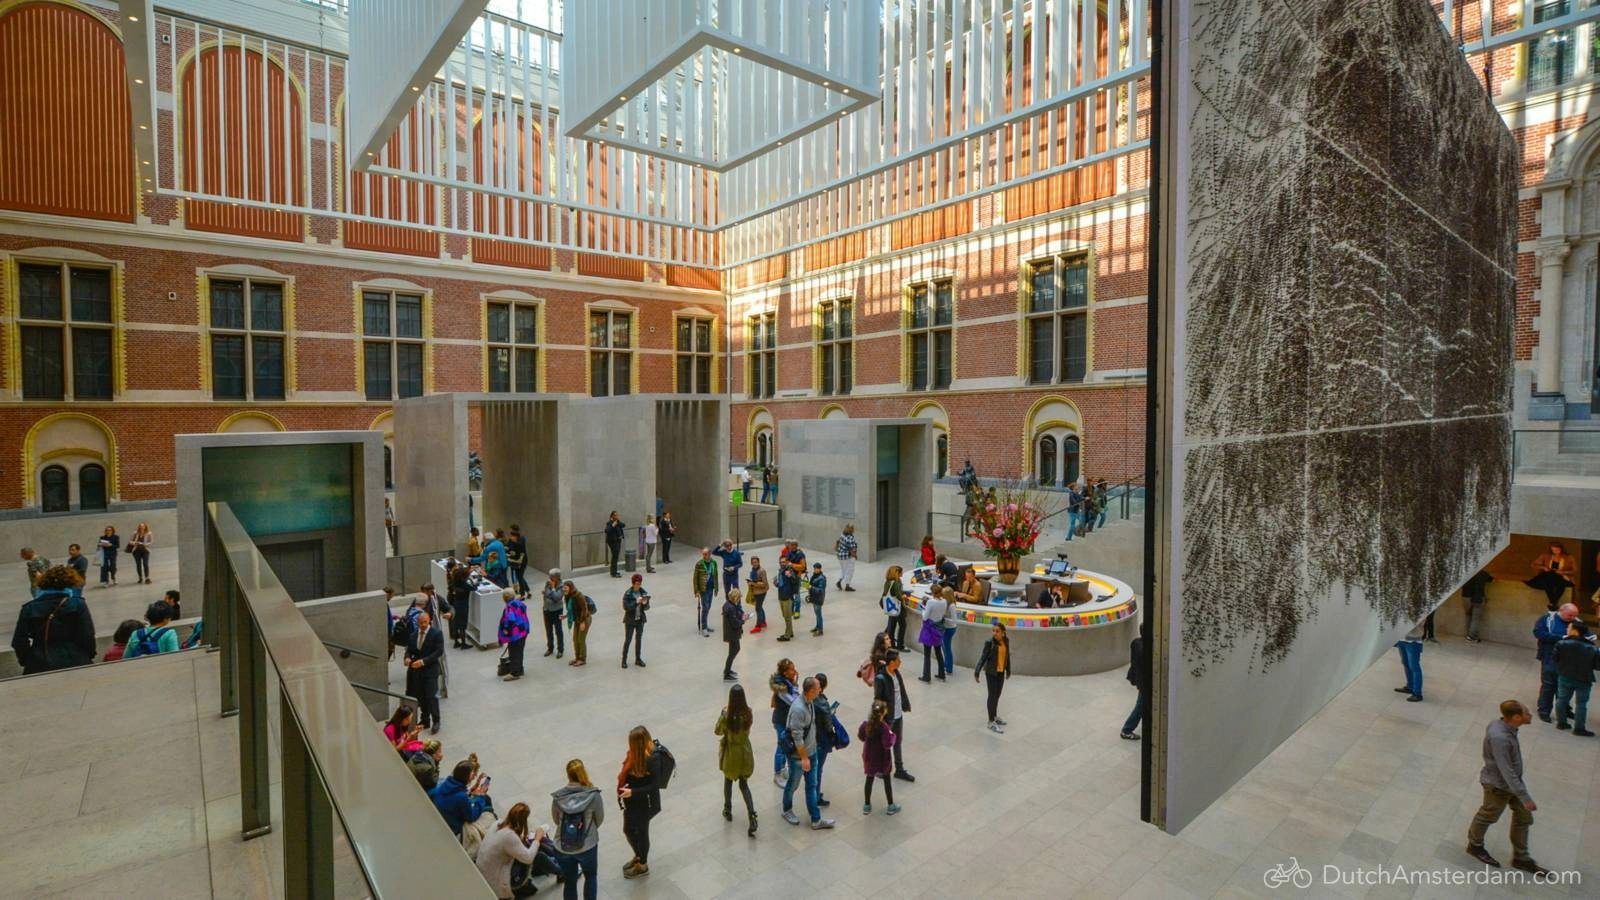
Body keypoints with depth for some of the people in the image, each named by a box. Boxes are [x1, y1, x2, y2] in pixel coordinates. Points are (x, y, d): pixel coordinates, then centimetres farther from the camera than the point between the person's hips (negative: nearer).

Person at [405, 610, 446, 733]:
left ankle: (435, 721, 8)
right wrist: (407, 657, -12)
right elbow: (409, 650, 11)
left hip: (430, 670, -5)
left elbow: (438, 652, -13)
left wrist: (423, 661, -22)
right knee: (420, 696, 11)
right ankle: (425, 720, 26)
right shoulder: (413, 635, 7)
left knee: (431, 696, -6)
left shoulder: (436, 634, -8)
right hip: (416, 670, 5)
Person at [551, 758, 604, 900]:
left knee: (569, 881, 24)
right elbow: (600, 819, -4)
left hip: (563, 849, 2)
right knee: (591, 877, 27)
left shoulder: (557, 797, -15)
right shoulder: (593, 795, -19)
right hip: (588, 847, -1)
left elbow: (556, 820, 2)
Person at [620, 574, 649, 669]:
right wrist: (636, 602, -29)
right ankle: (624, 660, 15)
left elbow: (647, 608, 0)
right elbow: (626, 607, -20)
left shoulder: (643, 592, -2)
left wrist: (645, 603, -22)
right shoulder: (627, 594, -13)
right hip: (630, 620, -4)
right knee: (628, 640, 3)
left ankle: (638, 659, 24)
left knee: (639, 639, 12)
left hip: (640, 619, 4)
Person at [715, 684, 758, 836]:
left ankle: (728, 811, 40)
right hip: (745, 752, 2)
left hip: (731, 753, -2)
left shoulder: (726, 716, -26)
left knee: (728, 781, 23)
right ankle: (751, 815, -1)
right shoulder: (748, 713, -15)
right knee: (744, 784, 15)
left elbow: (717, 732, -8)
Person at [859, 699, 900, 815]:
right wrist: (892, 735, -14)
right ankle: (891, 806, 30)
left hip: (869, 757, 4)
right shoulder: (884, 727, -28)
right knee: (887, 780, 16)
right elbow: (888, 744, -29)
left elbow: (860, 737, 2)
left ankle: (867, 806, 30)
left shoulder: (866, 724, -12)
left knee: (869, 779, 19)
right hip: (882, 758, -4)